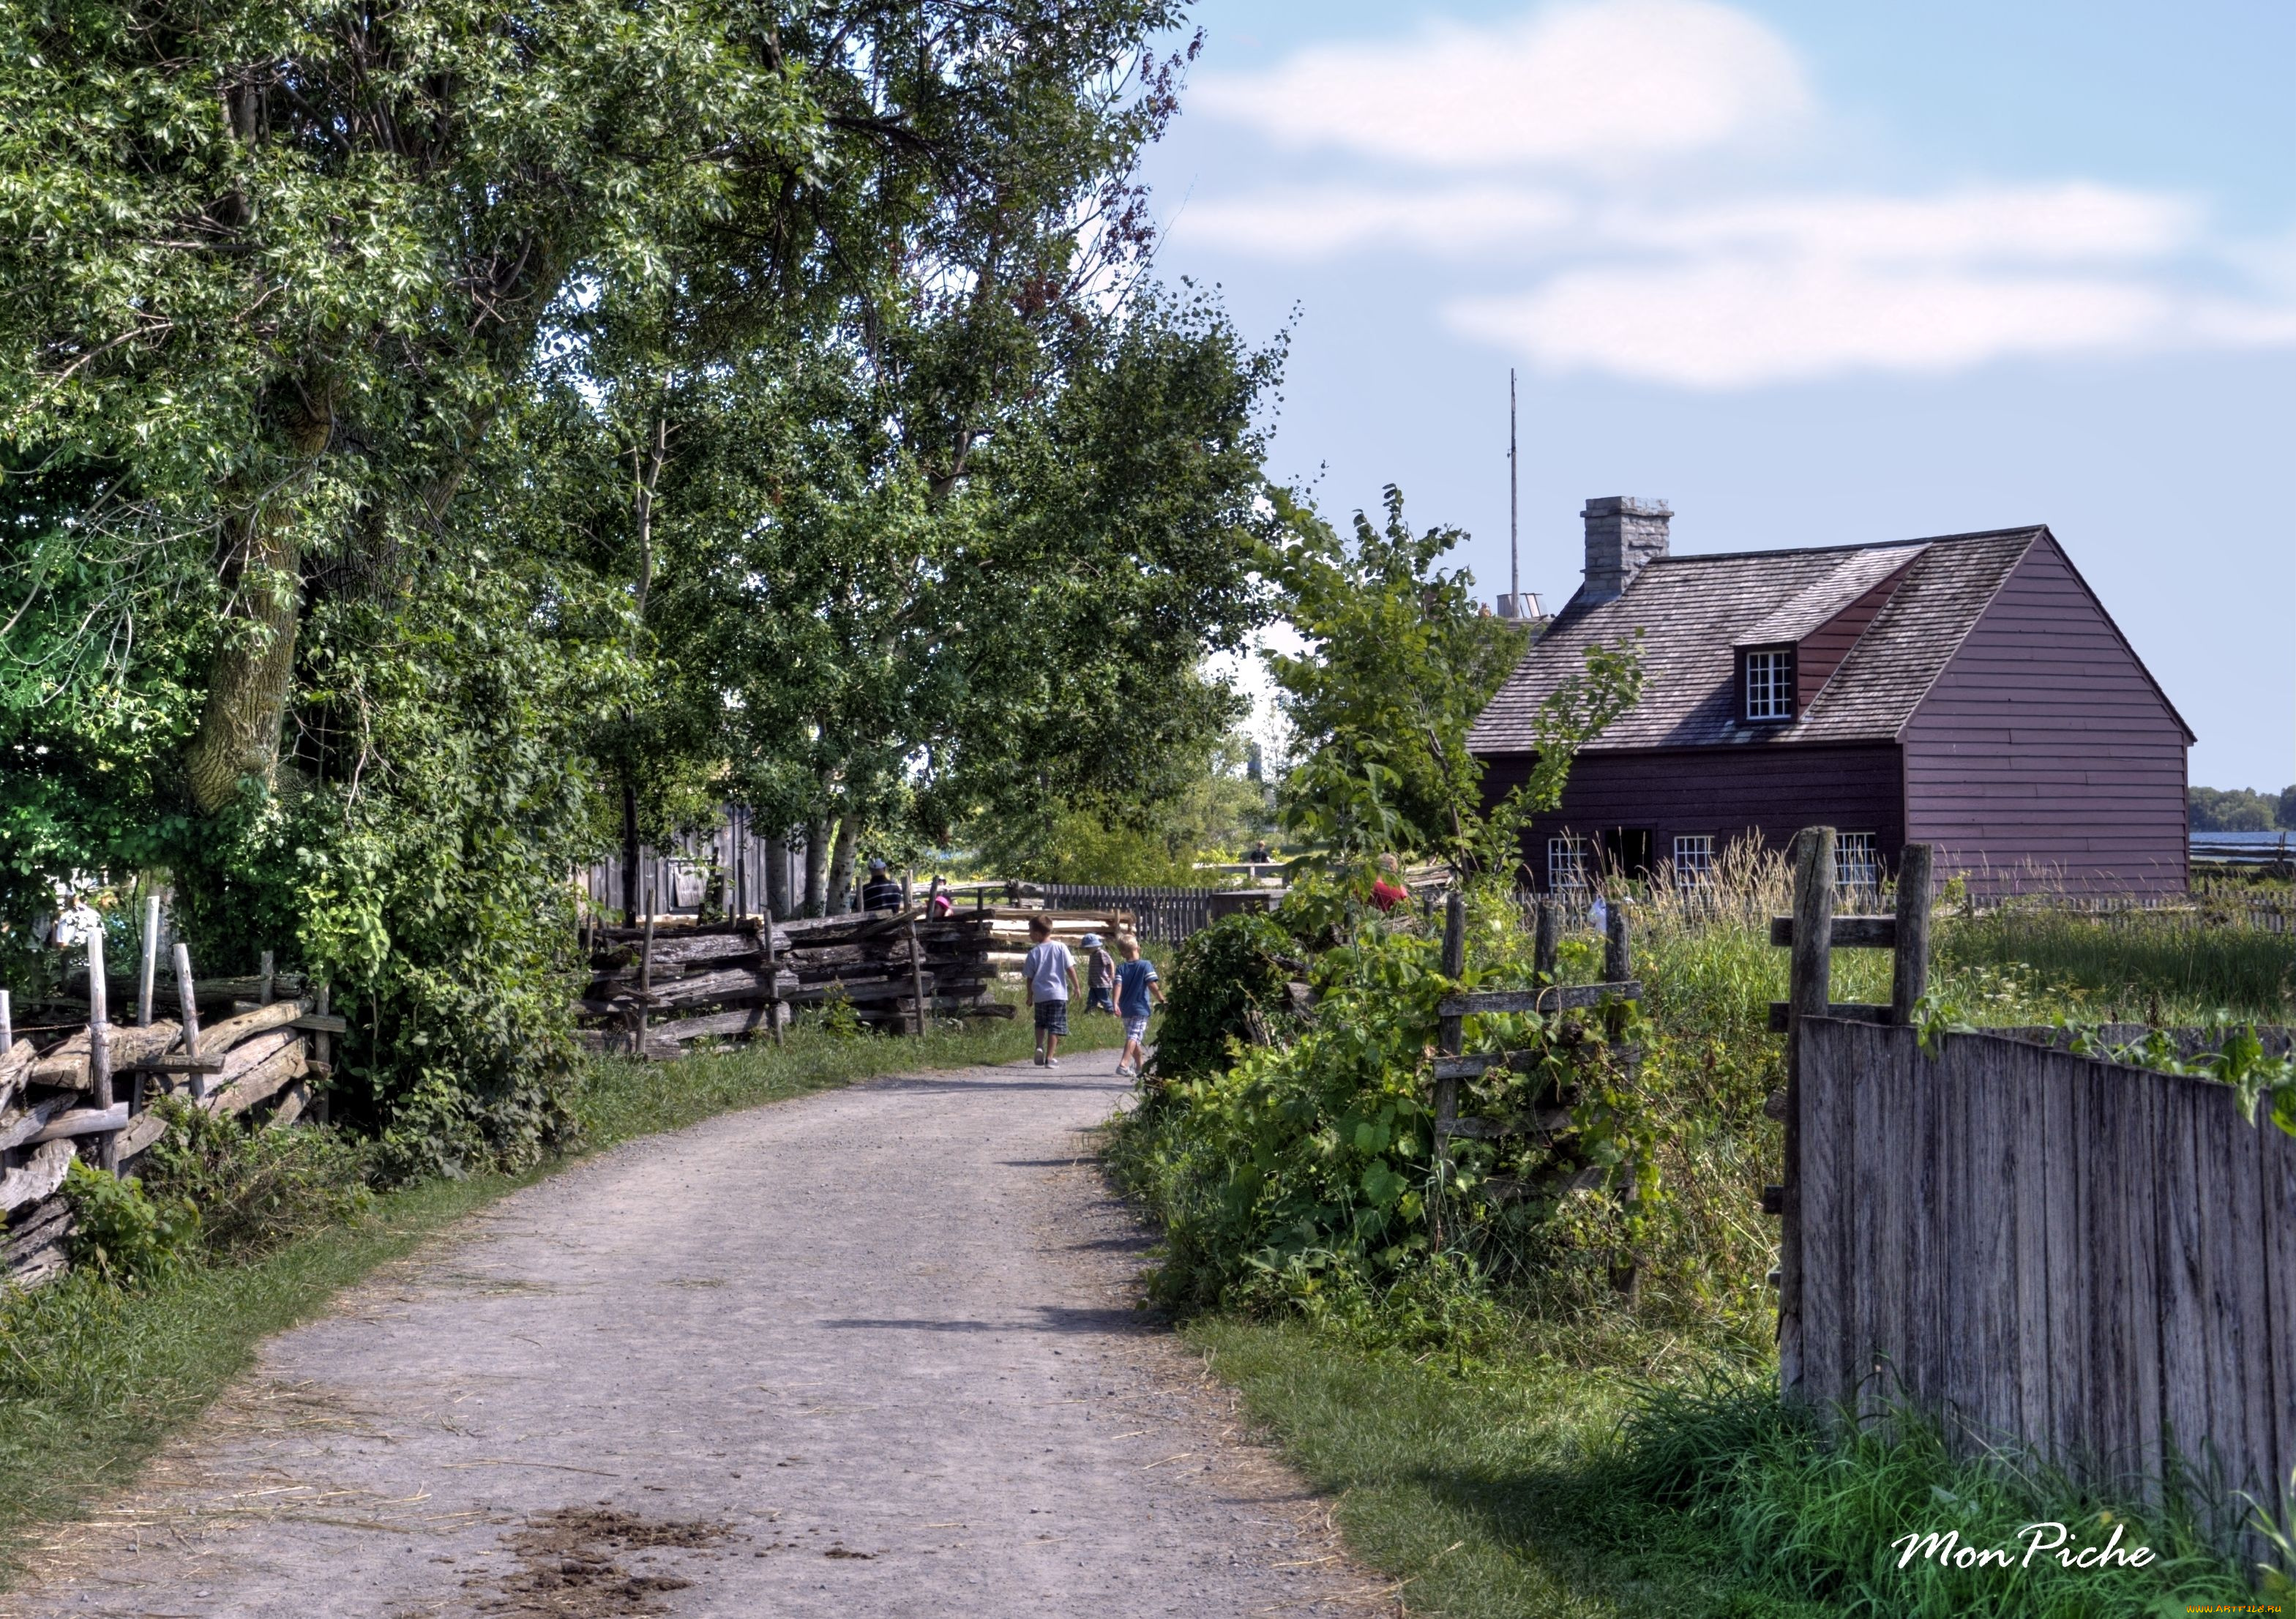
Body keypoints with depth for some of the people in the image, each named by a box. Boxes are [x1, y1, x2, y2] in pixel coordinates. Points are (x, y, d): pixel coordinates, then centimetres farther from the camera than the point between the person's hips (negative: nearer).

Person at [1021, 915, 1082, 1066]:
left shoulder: (1034, 952, -1)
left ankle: (1040, 1046, -2)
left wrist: (1030, 996, 16)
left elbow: (1029, 977, 4)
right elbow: (1070, 969, -1)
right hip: (1058, 994, -1)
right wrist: (1077, 987, 11)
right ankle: (1050, 1058, 2)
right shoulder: (1061, 947, -2)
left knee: (1040, 1024, 21)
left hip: (1040, 995, 1)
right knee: (1055, 1027, 3)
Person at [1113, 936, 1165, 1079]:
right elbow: (1153, 986, -11)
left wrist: (1116, 1004, -18)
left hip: (1125, 1009, 4)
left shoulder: (1121, 969, 4)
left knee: (1134, 1037, 19)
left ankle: (1140, 1065, 32)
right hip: (1141, 1008, -4)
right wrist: (1162, 1001, -4)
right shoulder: (1146, 965, -5)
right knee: (1134, 1037, -11)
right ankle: (1124, 1064, -28)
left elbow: (1118, 985, -10)